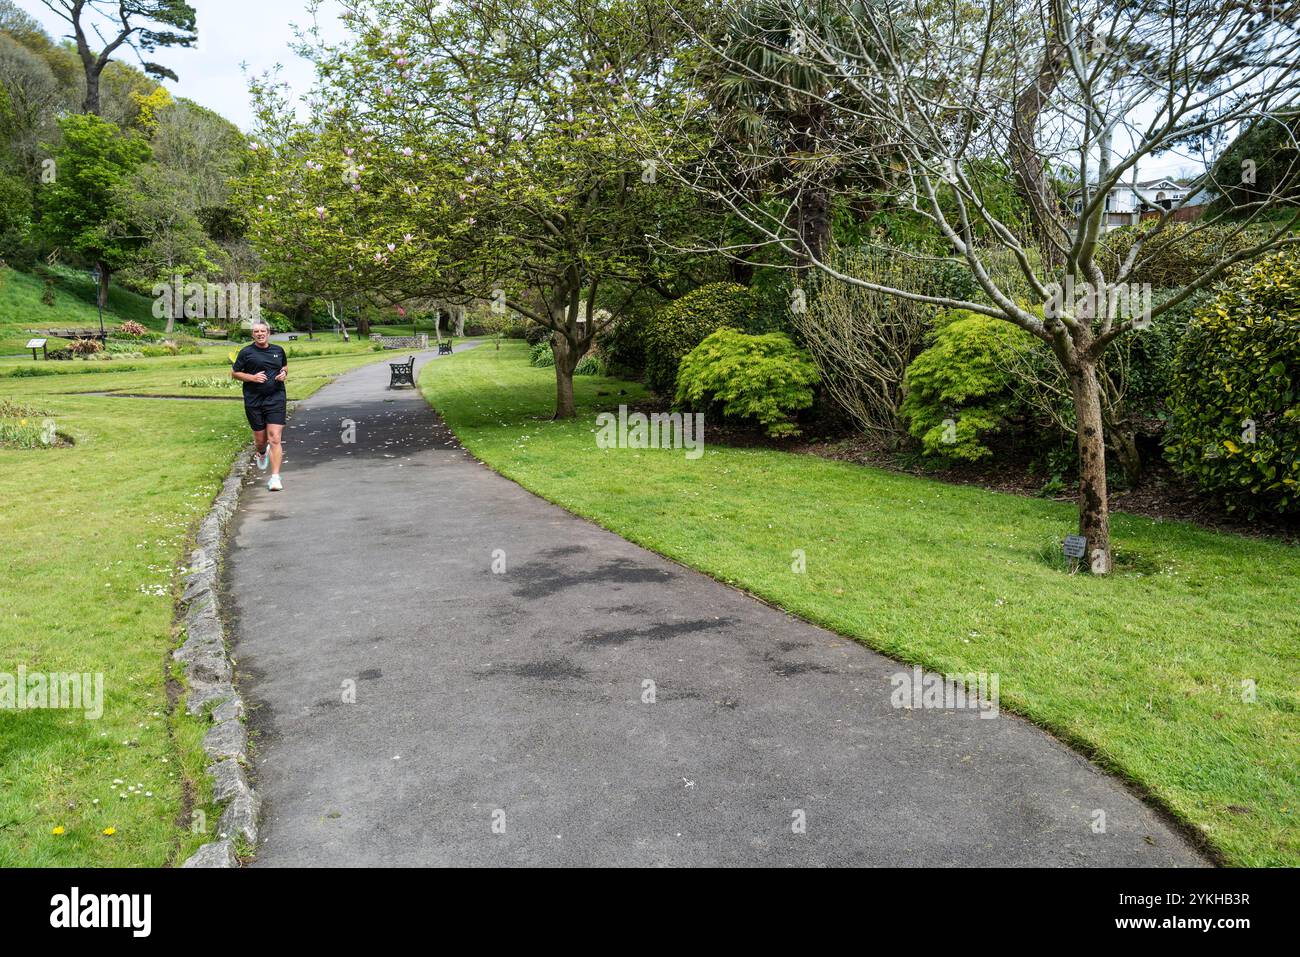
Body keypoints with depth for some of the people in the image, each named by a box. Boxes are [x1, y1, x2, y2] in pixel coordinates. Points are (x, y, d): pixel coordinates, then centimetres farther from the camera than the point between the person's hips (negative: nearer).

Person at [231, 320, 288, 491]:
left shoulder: (278, 350, 8)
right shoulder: (246, 352, 1)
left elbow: (285, 366, 26)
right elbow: (234, 373, 6)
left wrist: (284, 373, 2)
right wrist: (252, 377, -10)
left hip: (276, 399, 0)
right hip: (253, 401, 0)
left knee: (275, 438, -11)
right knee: (260, 439, 10)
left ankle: (275, 477, -9)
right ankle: (262, 453, 49)